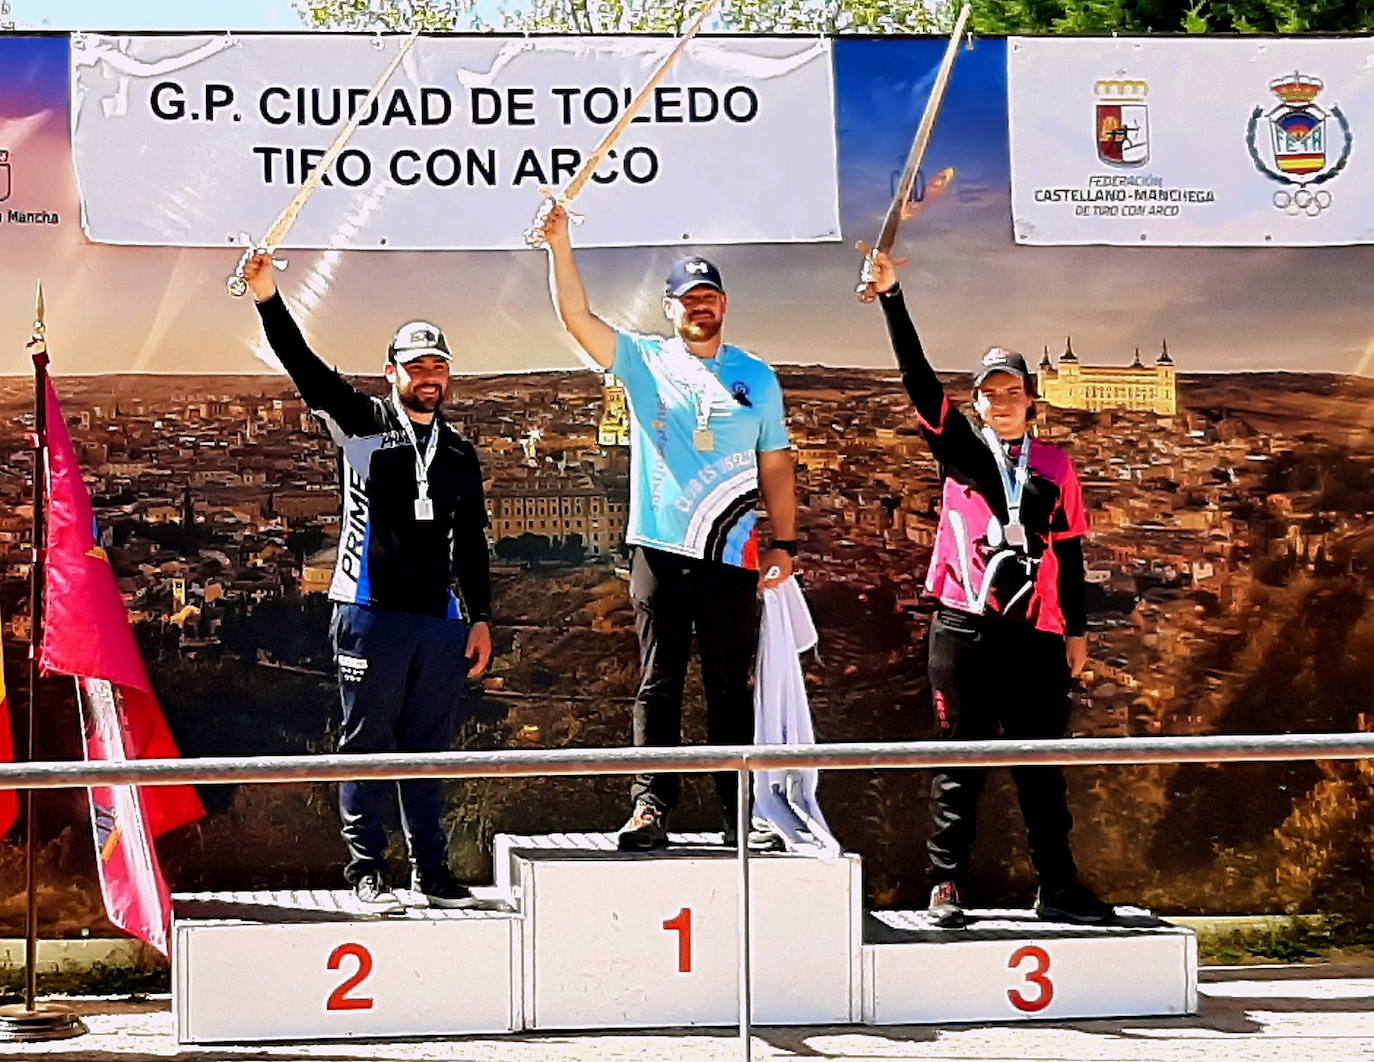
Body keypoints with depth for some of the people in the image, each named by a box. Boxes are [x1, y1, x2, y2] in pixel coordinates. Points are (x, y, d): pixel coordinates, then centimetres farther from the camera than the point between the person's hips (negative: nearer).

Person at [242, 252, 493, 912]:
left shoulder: (460, 455, 17)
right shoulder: (361, 426, 5)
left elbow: (471, 544, 17)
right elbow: (307, 372, -8)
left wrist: (480, 619, 11)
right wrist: (268, 302, -21)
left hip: (441, 619, 4)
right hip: (371, 614, -4)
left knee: (429, 746, 8)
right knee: (366, 741, 1)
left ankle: (432, 870, 14)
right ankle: (366, 870, 7)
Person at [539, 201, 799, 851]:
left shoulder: (756, 377, 11)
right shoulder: (643, 361, 7)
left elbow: (775, 463, 12)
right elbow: (576, 317, -4)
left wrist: (784, 542, 4)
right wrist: (559, 245, -15)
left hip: (731, 555, 1)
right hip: (659, 550, -1)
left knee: (731, 688, 5)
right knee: (657, 685, -2)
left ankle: (737, 815, 9)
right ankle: (650, 807, -4)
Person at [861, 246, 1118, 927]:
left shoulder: (1056, 467, 12)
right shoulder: (958, 450, 7)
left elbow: (1068, 553, 14)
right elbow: (917, 376, -2)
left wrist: (1077, 631, 11)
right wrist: (890, 294, -11)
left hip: (1037, 635, 2)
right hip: (964, 631, -2)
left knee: (1043, 767, 7)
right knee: (959, 762, 2)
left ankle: (1058, 887, 13)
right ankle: (947, 886, 7)